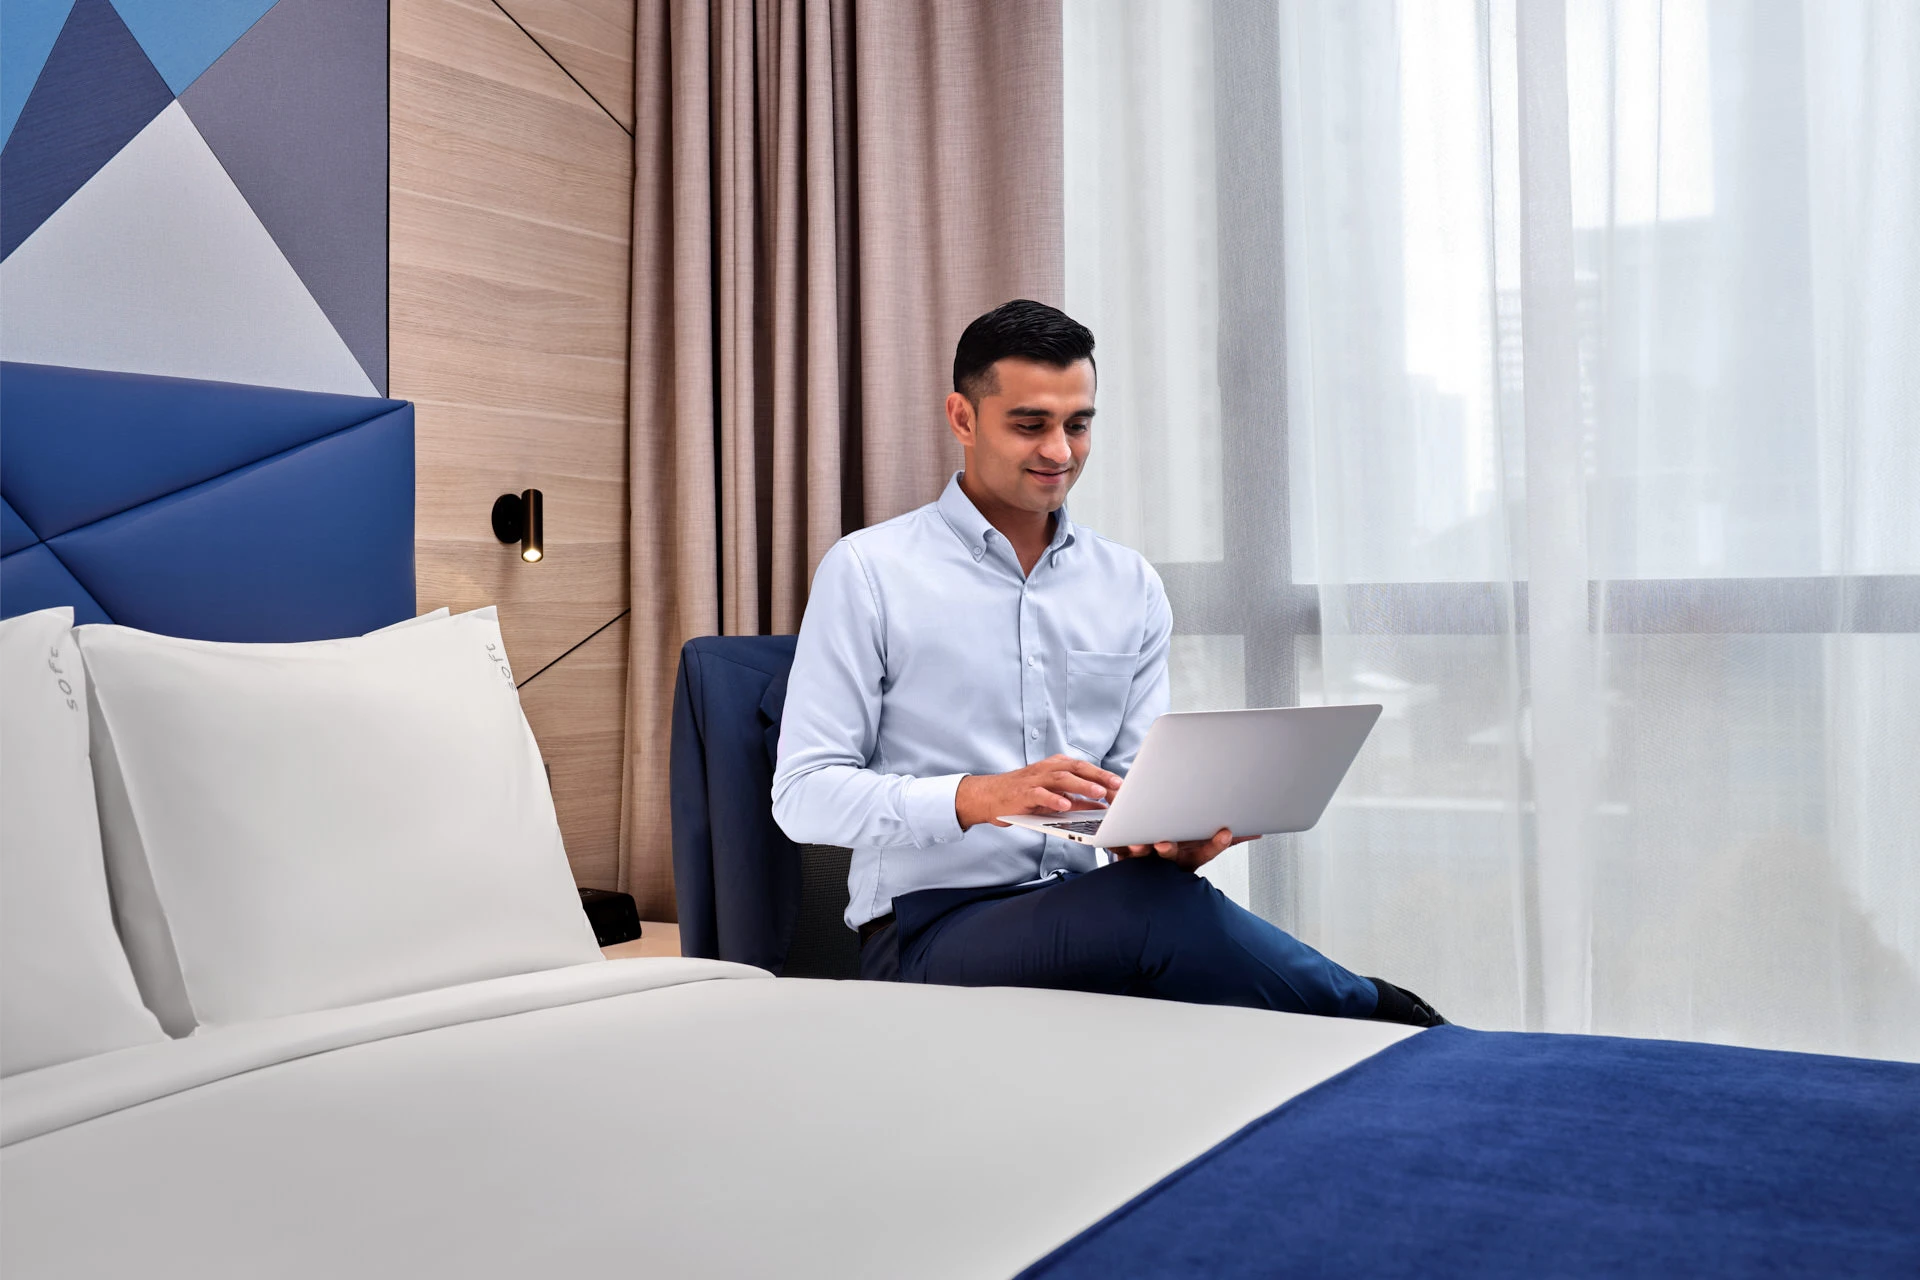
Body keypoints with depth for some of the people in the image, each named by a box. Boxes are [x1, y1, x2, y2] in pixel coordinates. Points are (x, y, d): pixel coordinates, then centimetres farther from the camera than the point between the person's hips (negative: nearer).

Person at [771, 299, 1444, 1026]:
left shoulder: (1131, 586, 14)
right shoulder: (868, 572, -1)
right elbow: (803, 793, -6)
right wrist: (978, 798, -23)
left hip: (1088, 918, 4)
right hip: (929, 933, -4)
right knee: (1154, 908, -32)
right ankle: (1378, 1017, -12)